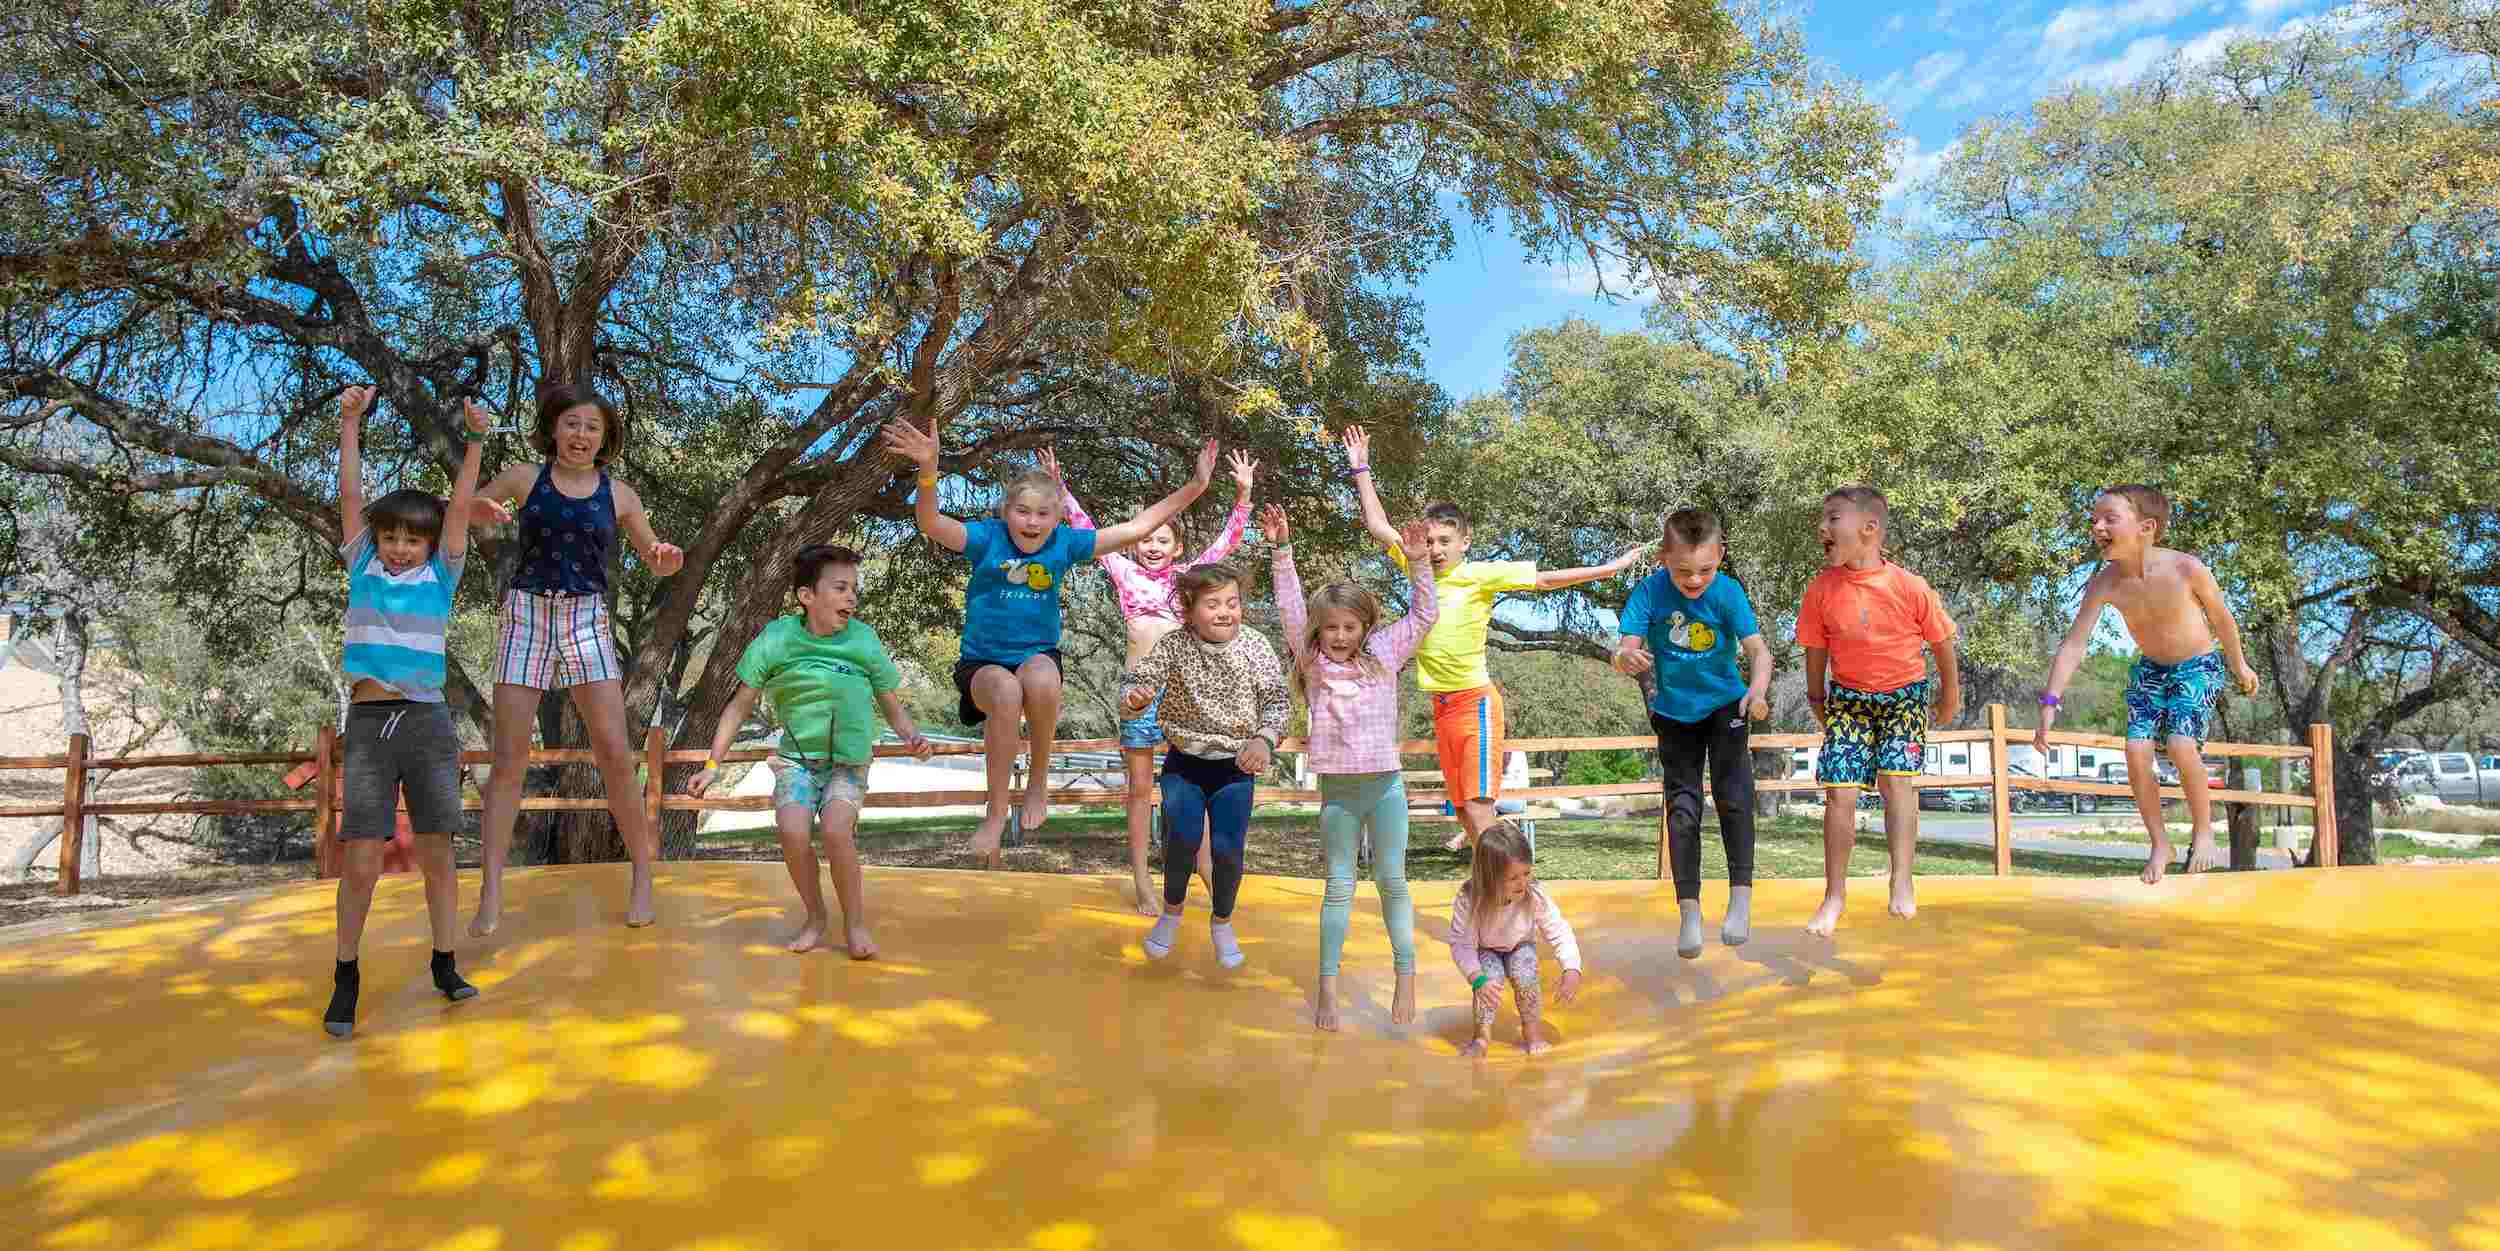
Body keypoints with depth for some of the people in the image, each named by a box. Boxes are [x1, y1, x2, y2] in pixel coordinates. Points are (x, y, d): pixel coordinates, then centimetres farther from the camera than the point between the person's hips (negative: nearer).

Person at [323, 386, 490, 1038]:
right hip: (368, 725, 0)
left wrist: (474, 439, -4)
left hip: (428, 723, 0)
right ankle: (345, 978, 11)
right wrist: (350, 422, 3)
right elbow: (350, 494, 7)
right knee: (361, 863, -4)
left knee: (437, 855, 4)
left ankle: (445, 965, 18)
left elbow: (460, 506, 1)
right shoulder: (363, 566, 10)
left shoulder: (440, 575, 7)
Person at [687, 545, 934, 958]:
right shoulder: (776, 639, -6)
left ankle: (855, 922, -6)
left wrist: (912, 736, -14)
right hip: (797, 758, 1)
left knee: (836, 828, -27)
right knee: (793, 830, -25)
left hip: (848, 762, -1)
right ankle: (816, 918, 0)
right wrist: (713, 764, -1)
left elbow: (893, 705, 6)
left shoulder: (863, 641, -4)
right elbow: (740, 706, 3)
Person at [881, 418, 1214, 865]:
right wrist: (929, 470, -49)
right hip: (983, 661, -1)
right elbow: (931, 524, -29)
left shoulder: (1064, 542, -5)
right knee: (1007, 691, -37)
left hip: (1038, 653, 1)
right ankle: (996, 812, -18)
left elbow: (1136, 527, -2)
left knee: (1041, 679, -37)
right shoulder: (987, 537, -11)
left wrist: (1195, 487, -8)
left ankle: (1039, 784, -11)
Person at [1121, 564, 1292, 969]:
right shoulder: (1174, 645, -9)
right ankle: (1172, 910, 11)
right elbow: (1142, 678, -13)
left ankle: (1222, 921, 22)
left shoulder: (1255, 647, -9)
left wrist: (1264, 738, -24)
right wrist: (1136, 696, -37)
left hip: (1235, 766, 0)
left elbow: (1278, 700, -7)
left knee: (1228, 848, -10)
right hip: (1184, 762, 0)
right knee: (1183, 836, -20)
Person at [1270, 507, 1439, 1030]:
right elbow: (1290, 608, -5)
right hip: (1336, 789, 0)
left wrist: (1418, 558, -8)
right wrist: (1282, 548, -12)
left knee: (1392, 880, 5)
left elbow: (1424, 613, 1)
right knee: (1338, 886, 6)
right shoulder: (1312, 662, 2)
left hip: (1385, 785, 0)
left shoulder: (1383, 655, 2)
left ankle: (1405, 977, 15)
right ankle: (1327, 984, 11)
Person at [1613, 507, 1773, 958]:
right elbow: (1624, 649, -23)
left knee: (1732, 793, -15)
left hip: (1725, 704, -1)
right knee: (1682, 807, 2)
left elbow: (1758, 649, -27)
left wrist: (1758, 687, -48)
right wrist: (1627, 657, -49)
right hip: (1674, 712, 1)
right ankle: (1689, 911, 8)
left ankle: (1741, 895, -4)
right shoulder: (1651, 591, -20)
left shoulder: (1728, 592, -20)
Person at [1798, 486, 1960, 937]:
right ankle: (1835, 895, 6)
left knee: (1895, 776, -20)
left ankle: (1902, 882, -11)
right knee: (1839, 790, -6)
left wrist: (1950, 692, 9)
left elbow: (1941, 640, -3)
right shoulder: (1822, 588, -14)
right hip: (1848, 697, 2)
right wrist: (1817, 698, 11)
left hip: (1904, 694, -1)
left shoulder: (1910, 587, -19)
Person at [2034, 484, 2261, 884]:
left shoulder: (2186, 569, -26)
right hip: (2149, 670, 4)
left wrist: (2239, 665, 9)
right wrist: (2050, 704, -27)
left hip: (2198, 667, -3)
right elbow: (2073, 645, -19)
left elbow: (2221, 617, -6)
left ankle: (2203, 832, 0)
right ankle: (2160, 843, 7)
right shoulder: (2104, 584, -19)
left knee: (2181, 744, -23)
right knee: (2137, 749, -11)